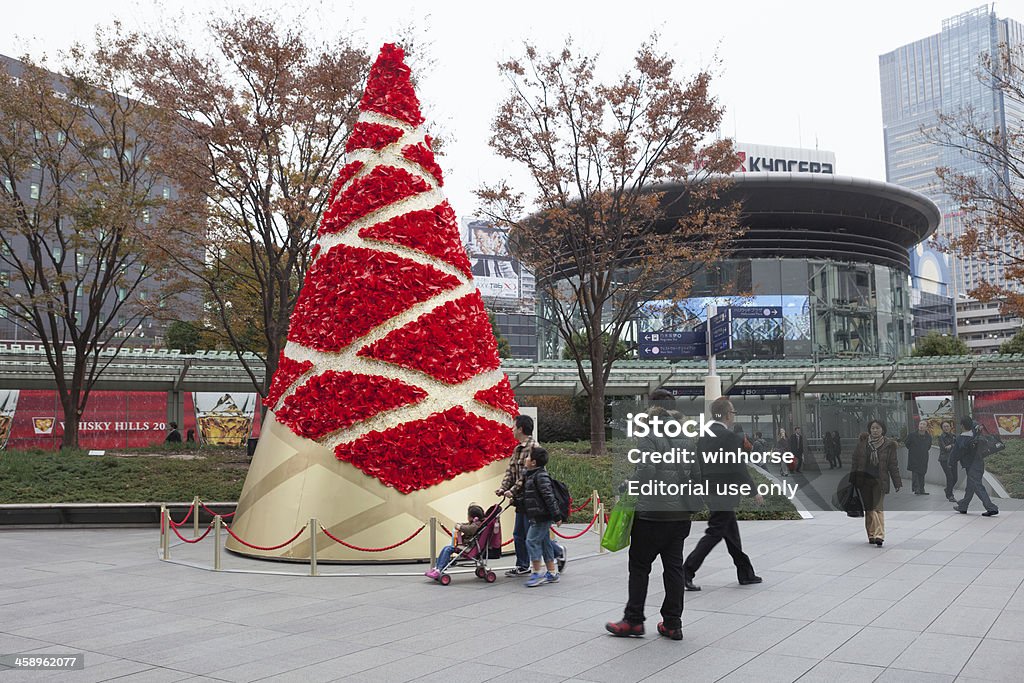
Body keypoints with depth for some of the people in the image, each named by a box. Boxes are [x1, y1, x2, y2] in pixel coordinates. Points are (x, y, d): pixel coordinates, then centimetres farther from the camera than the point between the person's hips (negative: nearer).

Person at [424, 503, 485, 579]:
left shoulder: (477, 524, -14)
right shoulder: (471, 523, 18)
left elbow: (470, 529, -33)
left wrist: (460, 527, -17)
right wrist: (458, 526, -1)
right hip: (464, 543, 11)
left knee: (448, 549, -20)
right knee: (445, 548, 0)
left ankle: (439, 571, -20)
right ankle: (436, 567, -1)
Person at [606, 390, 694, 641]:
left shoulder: (649, 436, -11)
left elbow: (646, 471, -21)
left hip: (653, 514, -6)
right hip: (680, 513, 6)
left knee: (639, 565, 5)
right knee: (674, 566, 11)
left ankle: (633, 620, 11)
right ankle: (672, 624, 15)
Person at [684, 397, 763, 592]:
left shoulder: (703, 435, 8)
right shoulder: (728, 436, -17)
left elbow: (699, 465, 12)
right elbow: (738, 467, -16)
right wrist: (754, 490, -6)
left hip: (711, 492, 9)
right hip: (724, 493, -9)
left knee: (731, 532, 17)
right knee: (714, 533, -4)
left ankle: (745, 572, 27)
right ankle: (686, 572, -5)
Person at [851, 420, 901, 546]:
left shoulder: (889, 445, 0)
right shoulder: (862, 443, 4)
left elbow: (893, 465, 4)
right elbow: (855, 461, 7)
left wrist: (898, 483, 1)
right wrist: (852, 480, 5)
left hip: (880, 480, -2)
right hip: (864, 480, 2)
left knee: (878, 507, -11)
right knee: (868, 508, 6)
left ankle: (879, 535, -17)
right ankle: (871, 535, 13)